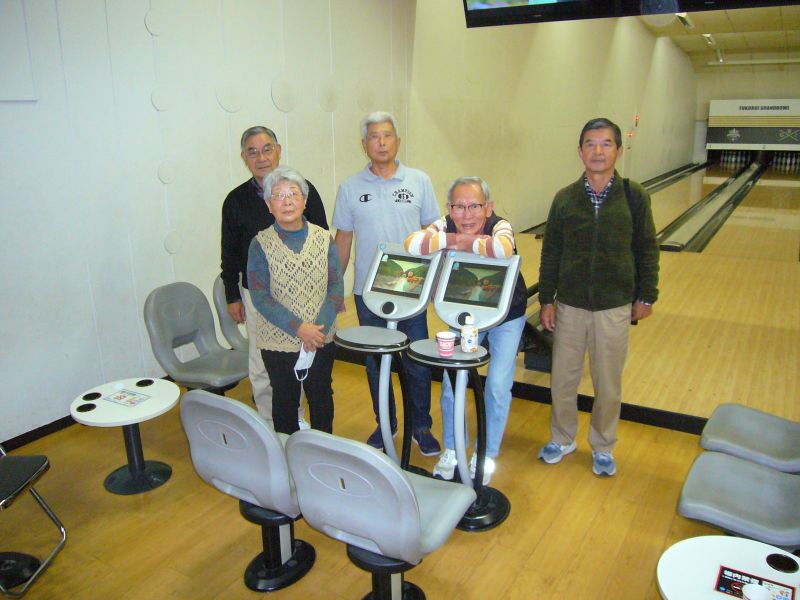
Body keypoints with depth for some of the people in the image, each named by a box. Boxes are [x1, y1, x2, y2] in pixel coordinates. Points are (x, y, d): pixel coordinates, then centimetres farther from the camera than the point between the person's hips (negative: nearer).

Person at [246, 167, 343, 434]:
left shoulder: (323, 239, -1)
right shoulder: (261, 244, -6)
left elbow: (336, 287, -2)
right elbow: (260, 297, -11)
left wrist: (320, 327, -15)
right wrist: (298, 328, -19)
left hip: (321, 339, 2)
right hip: (278, 341, -1)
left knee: (321, 397, 15)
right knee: (285, 400, 13)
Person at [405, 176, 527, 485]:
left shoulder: (499, 226, -28)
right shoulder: (445, 226, -20)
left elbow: (503, 249, -53)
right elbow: (412, 244, -38)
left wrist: (462, 242, -38)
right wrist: (454, 238, -39)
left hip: (507, 315, -2)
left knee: (498, 386, -3)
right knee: (452, 381, 2)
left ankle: (487, 455, 20)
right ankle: (452, 451, 25)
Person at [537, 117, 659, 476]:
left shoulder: (634, 197, -4)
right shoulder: (565, 199, -2)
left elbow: (647, 250, 3)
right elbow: (550, 254, 3)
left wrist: (646, 296, 1)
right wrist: (546, 300, 3)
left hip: (615, 308, -1)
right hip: (569, 306, 1)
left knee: (608, 384, 11)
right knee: (563, 379, 11)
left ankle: (602, 447, 32)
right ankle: (562, 440, 34)